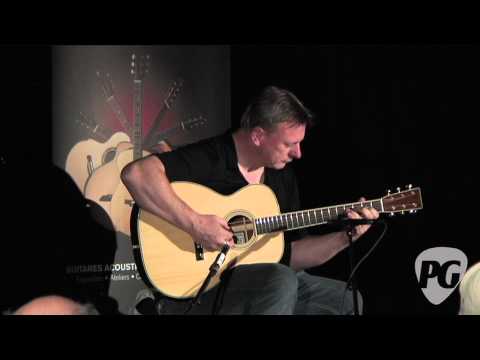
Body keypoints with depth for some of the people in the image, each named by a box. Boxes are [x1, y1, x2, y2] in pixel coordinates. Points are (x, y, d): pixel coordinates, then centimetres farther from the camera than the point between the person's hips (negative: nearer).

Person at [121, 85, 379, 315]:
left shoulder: (282, 174, 11)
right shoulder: (209, 159, -15)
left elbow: (291, 253, 14)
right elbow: (135, 174, -31)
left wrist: (345, 238, 1)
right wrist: (194, 224, -32)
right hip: (195, 286, -8)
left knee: (346, 300, 1)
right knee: (281, 281, -32)